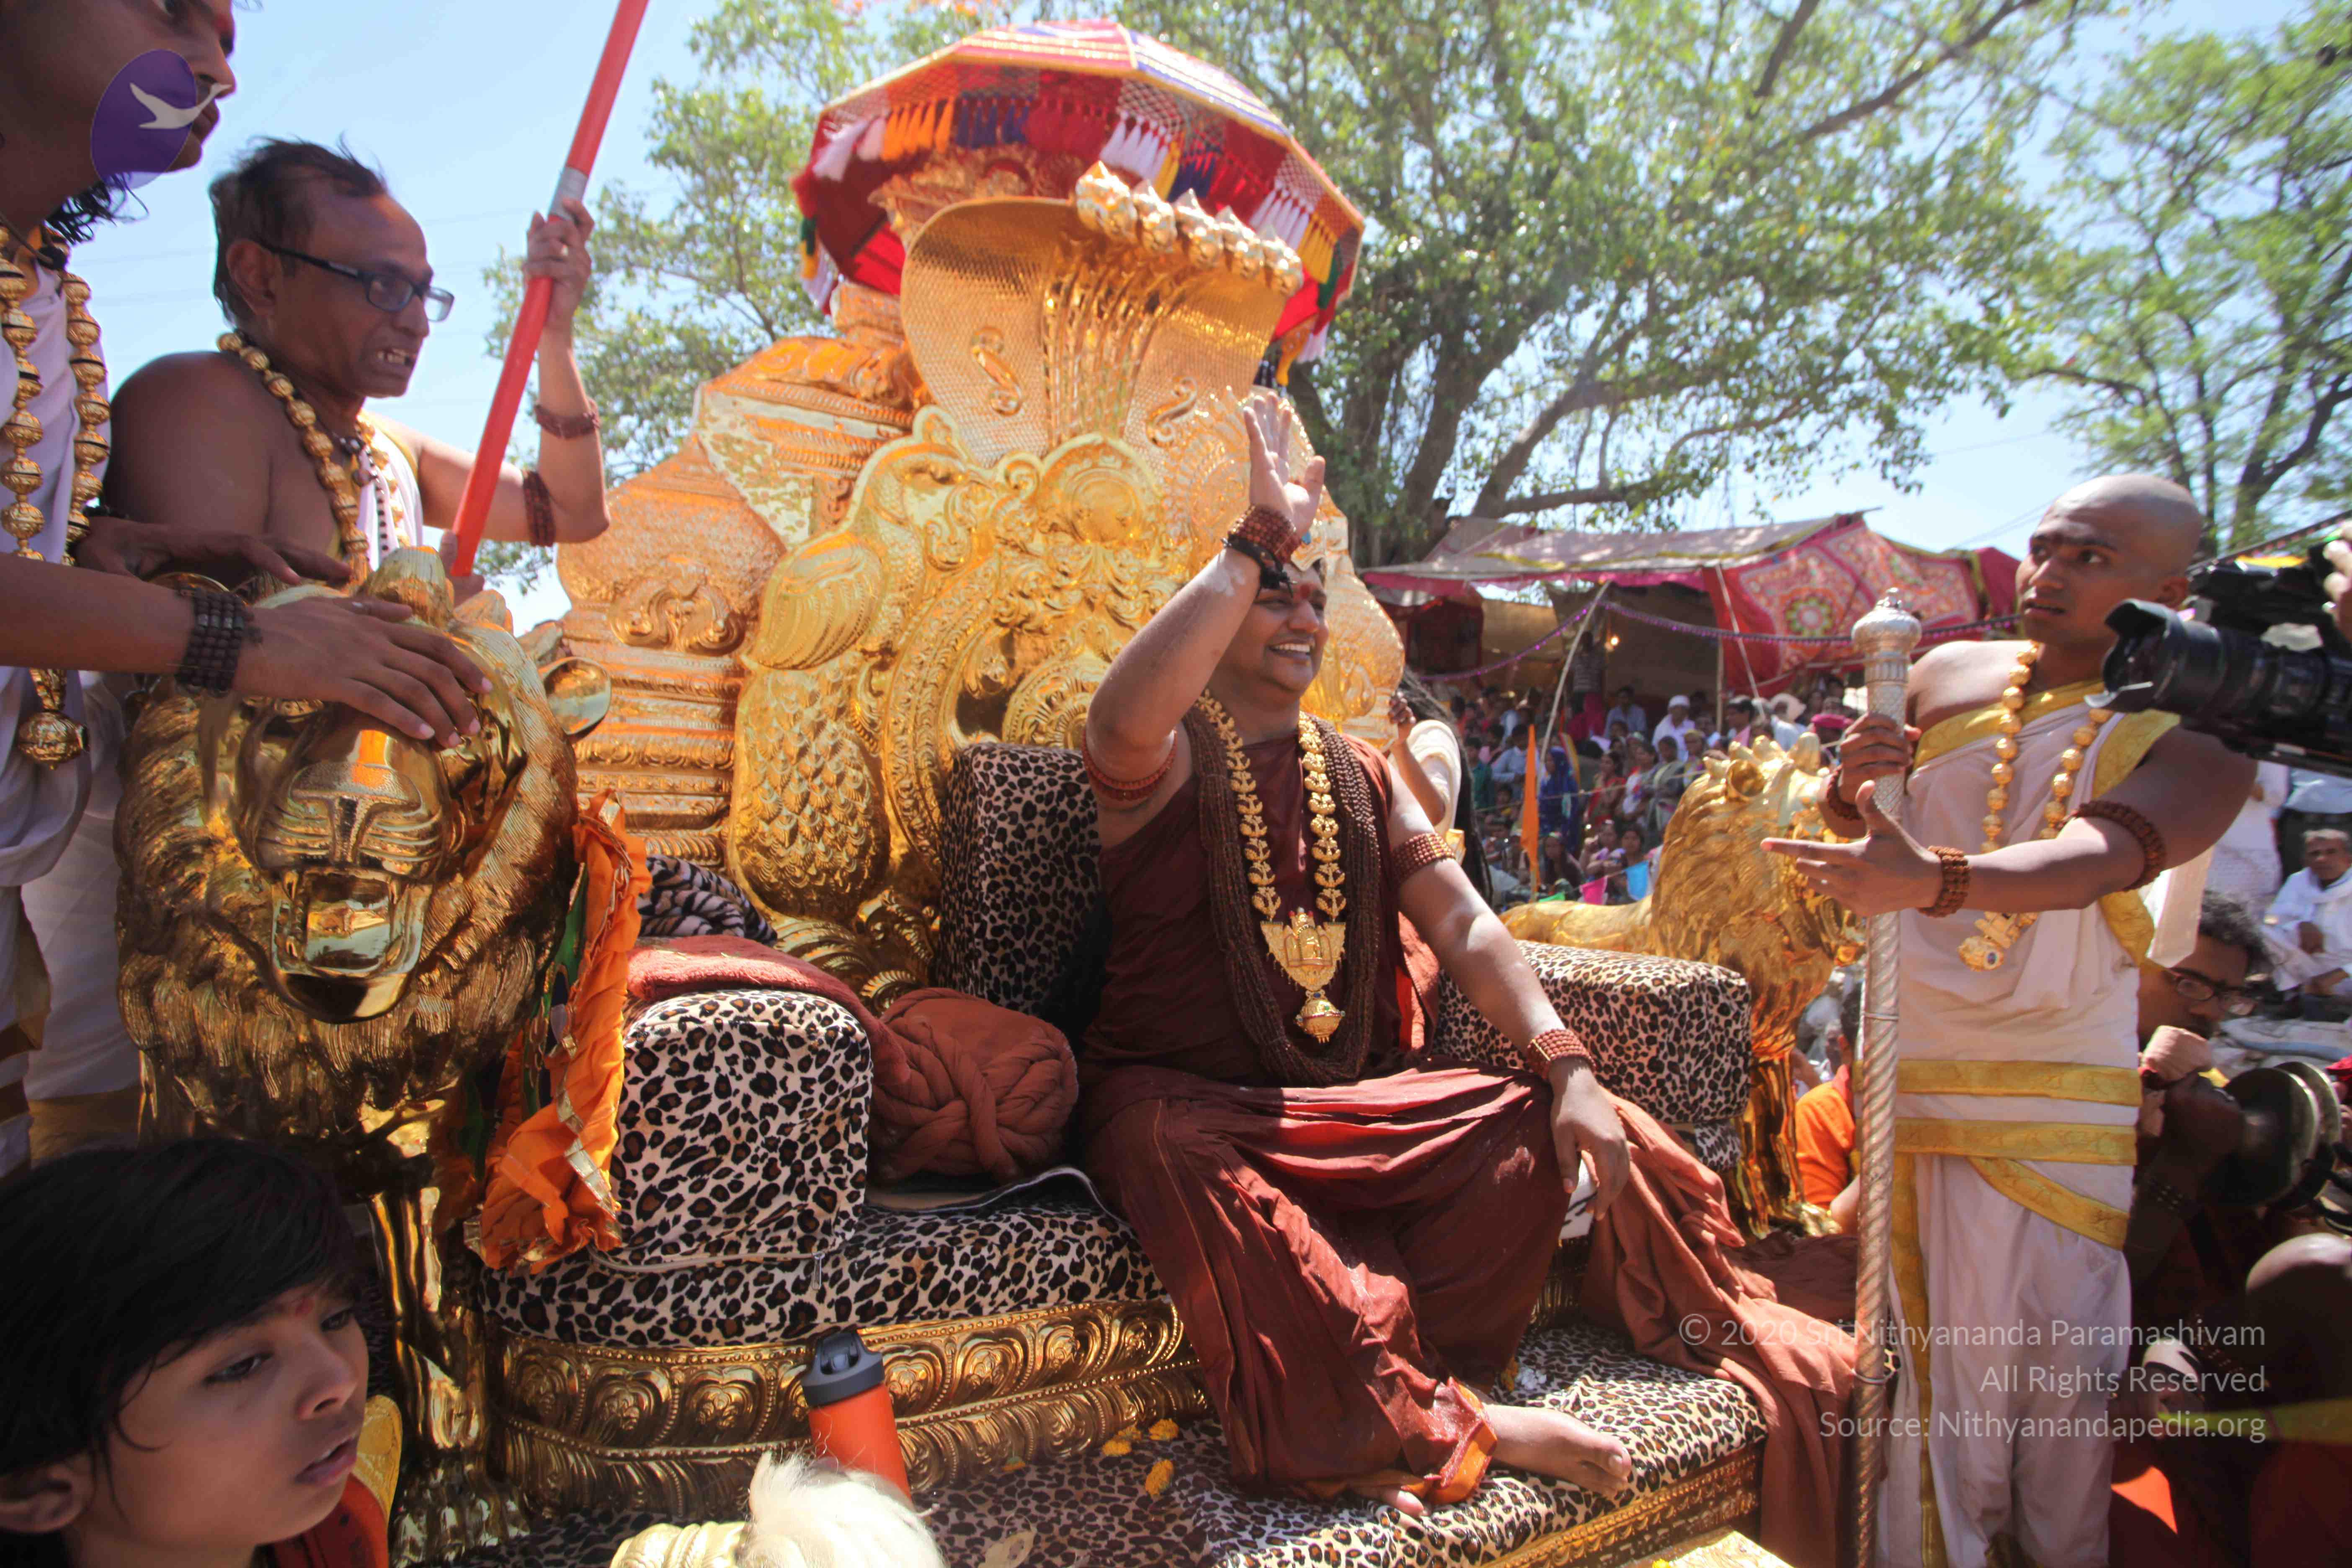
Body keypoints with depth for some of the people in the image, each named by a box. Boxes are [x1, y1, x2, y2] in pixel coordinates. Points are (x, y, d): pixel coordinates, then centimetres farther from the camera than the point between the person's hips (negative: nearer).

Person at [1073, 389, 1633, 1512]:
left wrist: (1566, 1063, -11)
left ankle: (1383, 1406, -15)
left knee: (1529, 1123, -17)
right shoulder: (1170, 760, -4)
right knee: (1187, 1168, -38)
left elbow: (1461, 922, 5)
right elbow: (1122, 722, -31)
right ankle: (1448, 1428, -23)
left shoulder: (1360, 776, 14)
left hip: (1341, 1104, 5)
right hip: (1178, 1101, -4)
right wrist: (1263, 538, -26)